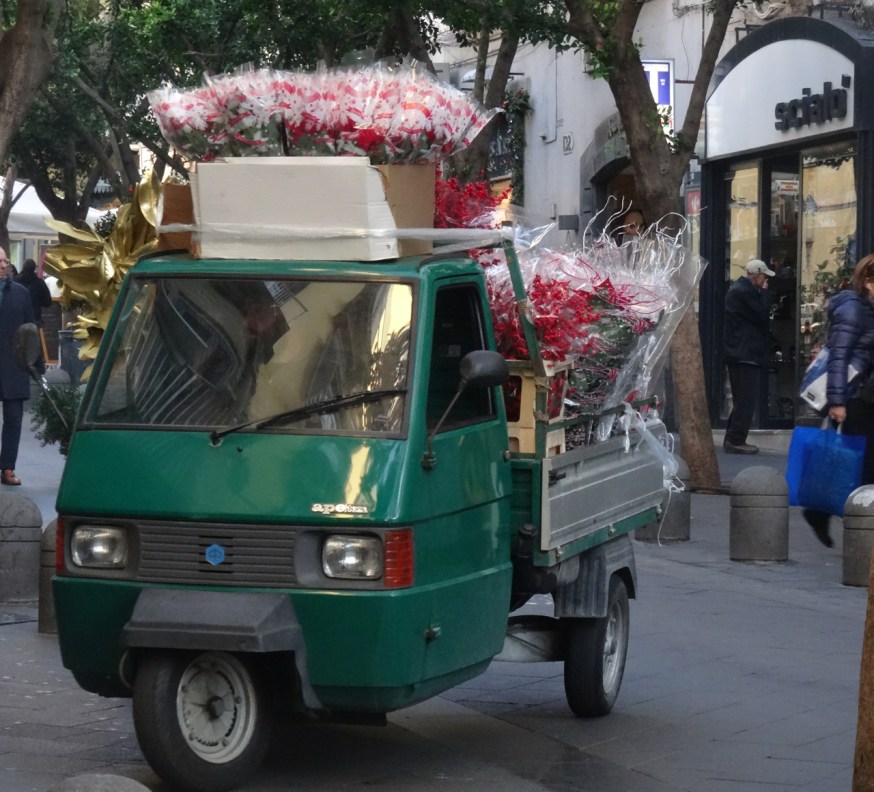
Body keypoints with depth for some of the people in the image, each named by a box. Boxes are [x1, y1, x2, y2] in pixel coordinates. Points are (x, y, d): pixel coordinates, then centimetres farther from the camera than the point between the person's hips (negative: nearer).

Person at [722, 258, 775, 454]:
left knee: (742, 399, 14)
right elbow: (763, 316, -15)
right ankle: (736, 440, -9)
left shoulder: (740, 289, 18)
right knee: (747, 399, -9)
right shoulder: (743, 292, -17)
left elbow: (756, 316, 21)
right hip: (745, 355, -11)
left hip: (740, 354, 11)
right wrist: (763, 293, -5)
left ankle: (733, 439, 16)